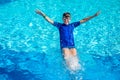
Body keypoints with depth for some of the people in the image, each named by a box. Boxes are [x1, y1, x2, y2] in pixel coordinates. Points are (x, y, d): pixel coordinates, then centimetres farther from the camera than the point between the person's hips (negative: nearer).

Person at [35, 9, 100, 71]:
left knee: (75, 60, -15)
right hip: (64, 46, -2)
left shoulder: (73, 25, 15)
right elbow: (49, 20, 3)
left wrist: (94, 15, 10)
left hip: (72, 46, 2)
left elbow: (84, 20, 14)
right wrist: (42, 14, -11)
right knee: (67, 59, -22)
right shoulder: (60, 25, 11)